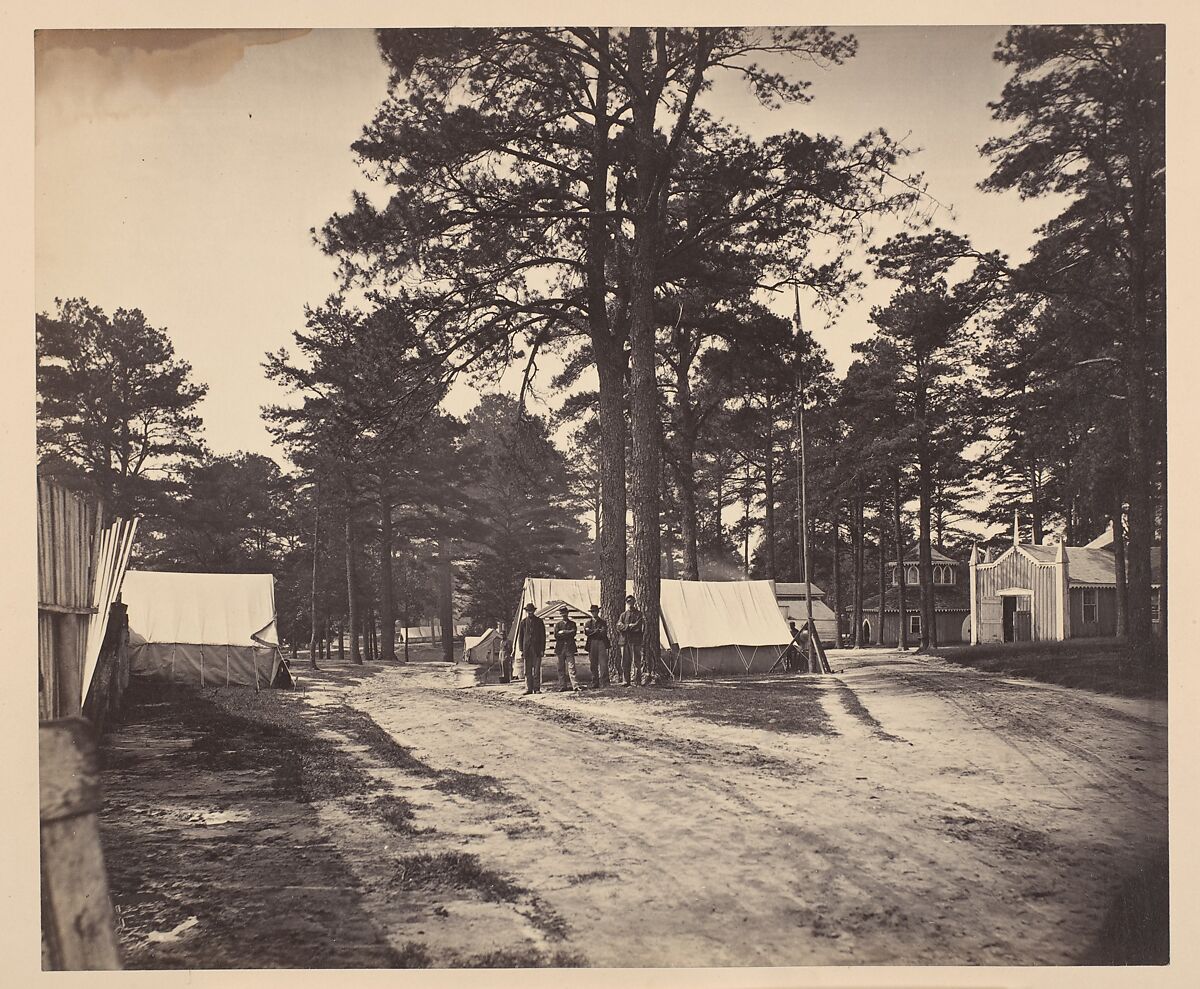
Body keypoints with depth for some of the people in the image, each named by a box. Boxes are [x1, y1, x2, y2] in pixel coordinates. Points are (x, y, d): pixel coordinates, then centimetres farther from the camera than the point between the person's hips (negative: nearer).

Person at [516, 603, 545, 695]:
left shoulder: (539, 622, 7)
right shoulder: (523, 622, 9)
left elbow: (543, 636, 6)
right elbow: (520, 637, 9)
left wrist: (542, 650, -1)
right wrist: (521, 650, 1)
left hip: (537, 649, -1)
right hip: (527, 648, 1)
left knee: (537, 669, -4)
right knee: (528, 670, 1)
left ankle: (537, 688, -1)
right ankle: (529, 689, 3)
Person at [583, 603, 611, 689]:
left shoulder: (603, 622, 13)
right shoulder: (589, 622, 16)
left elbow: (604, 632, -1)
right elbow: (586, 632, 0)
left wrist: (592, 631, -7)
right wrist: (597, 630, -8)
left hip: (601, 643, -2)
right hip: (592, 644, 2)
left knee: (603, 663, -12)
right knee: (593, 665, 2)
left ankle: (604, 682, -15)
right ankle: (595, 684, 6)